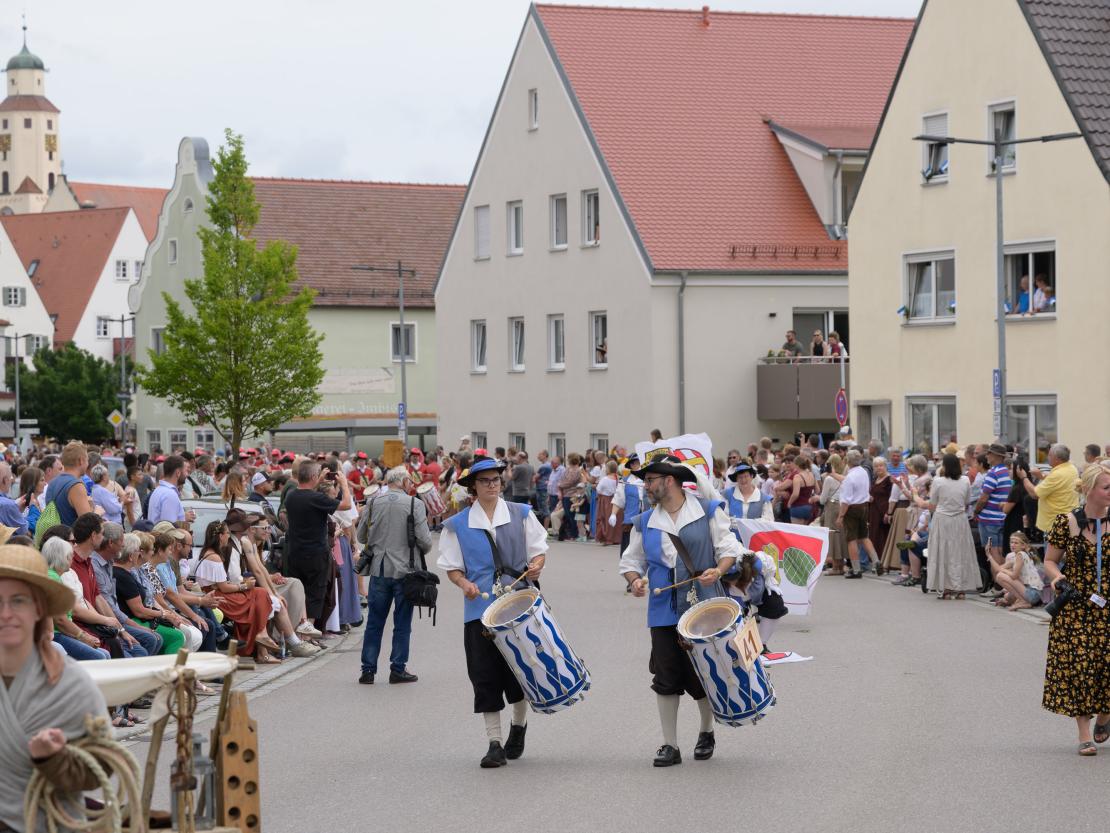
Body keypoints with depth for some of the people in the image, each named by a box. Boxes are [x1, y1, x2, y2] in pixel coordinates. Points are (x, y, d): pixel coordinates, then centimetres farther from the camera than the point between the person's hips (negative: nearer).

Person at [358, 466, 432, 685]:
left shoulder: (373, 503, 0)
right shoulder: (414, 504, -9)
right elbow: (425, 541, -10)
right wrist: (421, 552, 12)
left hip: (379, 570, 2)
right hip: (405, 571, -2)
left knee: (374, 622, 8)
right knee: (402, 624, 7)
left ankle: (368, 669, 8)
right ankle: (398, 669, 9)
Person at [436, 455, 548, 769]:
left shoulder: (521, 515, 8)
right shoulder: (457, 525, 5)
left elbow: (538, 551, 11)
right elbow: (452, 567, 7)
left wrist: (535, 566, -11)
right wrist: (464, 584, -13)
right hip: (480, 609, 0)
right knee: (485, 675, -3)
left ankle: (519, 725, 30)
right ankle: (494, 743, 2)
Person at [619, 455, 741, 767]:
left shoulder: (708, 511, 0)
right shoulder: (645, 522, 9)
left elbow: (729, 550, 0)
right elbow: (631, 561, 15)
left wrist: (718, 570, -20)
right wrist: (635, 580, -7)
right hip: (664, 611, 3)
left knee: (701, 676, 2)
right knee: (666, 679, 1)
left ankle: (706, 733, 28)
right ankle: (670, 745, 9)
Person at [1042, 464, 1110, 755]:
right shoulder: (1066, 523, -3)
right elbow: (1049, 561, 3)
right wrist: (1058, 578, -16)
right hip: (1075, 608, -1)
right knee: (1079, 666, -2)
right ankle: (1084, 734, 7)